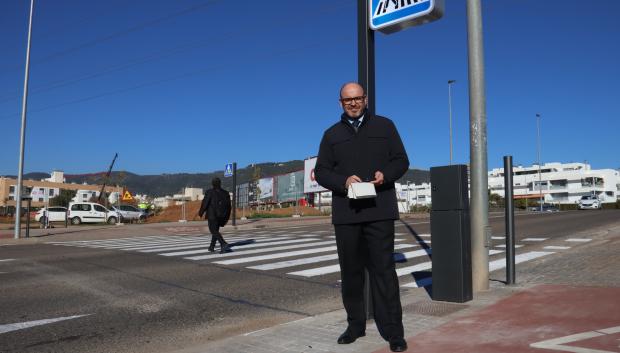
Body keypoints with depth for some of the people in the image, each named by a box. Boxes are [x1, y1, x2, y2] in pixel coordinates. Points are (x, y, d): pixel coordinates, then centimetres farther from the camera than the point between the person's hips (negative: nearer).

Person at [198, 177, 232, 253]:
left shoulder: (209, 192, -9)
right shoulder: (225, 193, 5)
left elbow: (205, 203, -8)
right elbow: (228, 206, 7)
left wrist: (200, 213, 7)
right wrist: (225, 218, 15)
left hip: (212, 215, -6)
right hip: (221, 215, 6)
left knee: (214, 231, -4)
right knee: (216, 230, 18)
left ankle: (224, 244, -22)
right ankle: (212, 247, 25)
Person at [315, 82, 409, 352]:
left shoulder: (384, 126, 11)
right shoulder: (332, 134, 13)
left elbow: (401, 160, 8)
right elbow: (321, 171, 8)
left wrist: (385, 174, -13)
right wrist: (343, 181, -12)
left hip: (379, 210, -2)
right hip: (345, 211, 2)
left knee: (383, 269, -4)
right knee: (350, 270, 9)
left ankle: (393, 330, 5)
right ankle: (355, 325, 22)